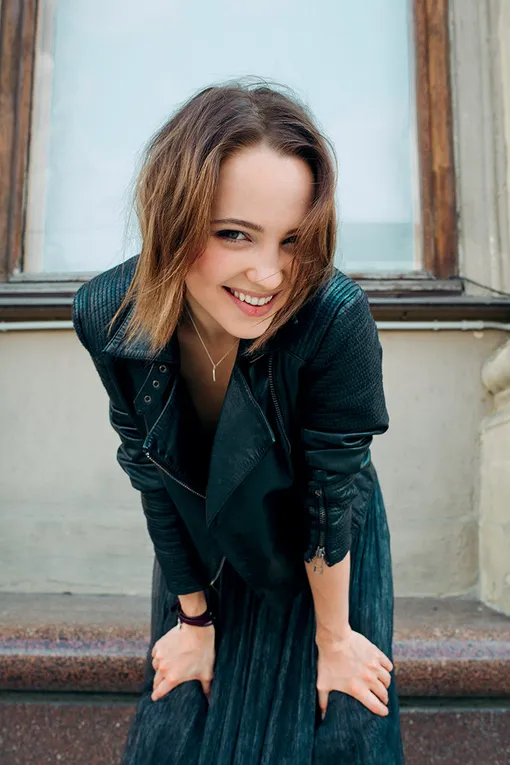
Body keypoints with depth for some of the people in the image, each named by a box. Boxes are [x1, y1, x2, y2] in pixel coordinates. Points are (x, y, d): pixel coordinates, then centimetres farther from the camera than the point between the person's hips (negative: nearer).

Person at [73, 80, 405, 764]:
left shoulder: (336, 318, -36)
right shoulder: (107, 315, -26)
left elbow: (332, 495, -23)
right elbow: (151, 476, -13)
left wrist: (334, 637, -8)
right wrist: (193, 618, -1)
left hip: (329, 556, -2)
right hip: (204, 551, 3)